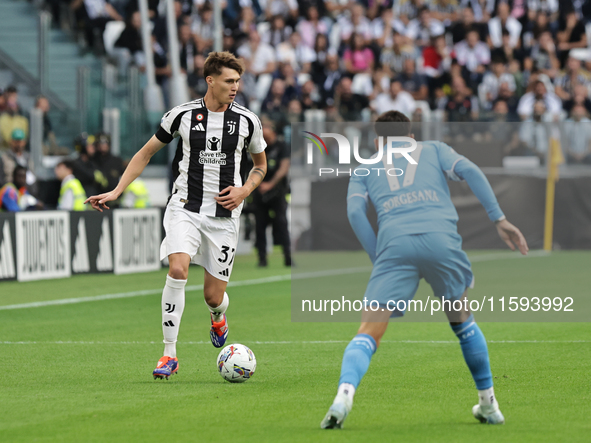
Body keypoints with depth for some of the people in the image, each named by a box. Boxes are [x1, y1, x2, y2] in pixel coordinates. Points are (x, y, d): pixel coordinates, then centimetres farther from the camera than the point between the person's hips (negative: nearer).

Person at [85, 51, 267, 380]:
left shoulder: (247, 120, 2)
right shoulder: (183, 115, -2)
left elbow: (261, 165, 18)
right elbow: (146, 153, 9)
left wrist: (244, 191, -2)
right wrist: (116, 191, 1)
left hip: (224, 216, 1)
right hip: (185, 208, -1)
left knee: (214, 296, 0)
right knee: (178, 269, -26)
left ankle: (219, 318, 41)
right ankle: (169, 355, -18)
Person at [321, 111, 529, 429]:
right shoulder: (433, 149, 30)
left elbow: (355, 211, 10)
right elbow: (468, 170, 11)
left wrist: (379, 259, 12)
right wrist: (499, 219, 7)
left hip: (394, 244, -1)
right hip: (442, 239, 1)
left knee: (369, 334, -2)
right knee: (462, 319, 25)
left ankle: (345, 393, -30)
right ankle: (489, 405, 27)